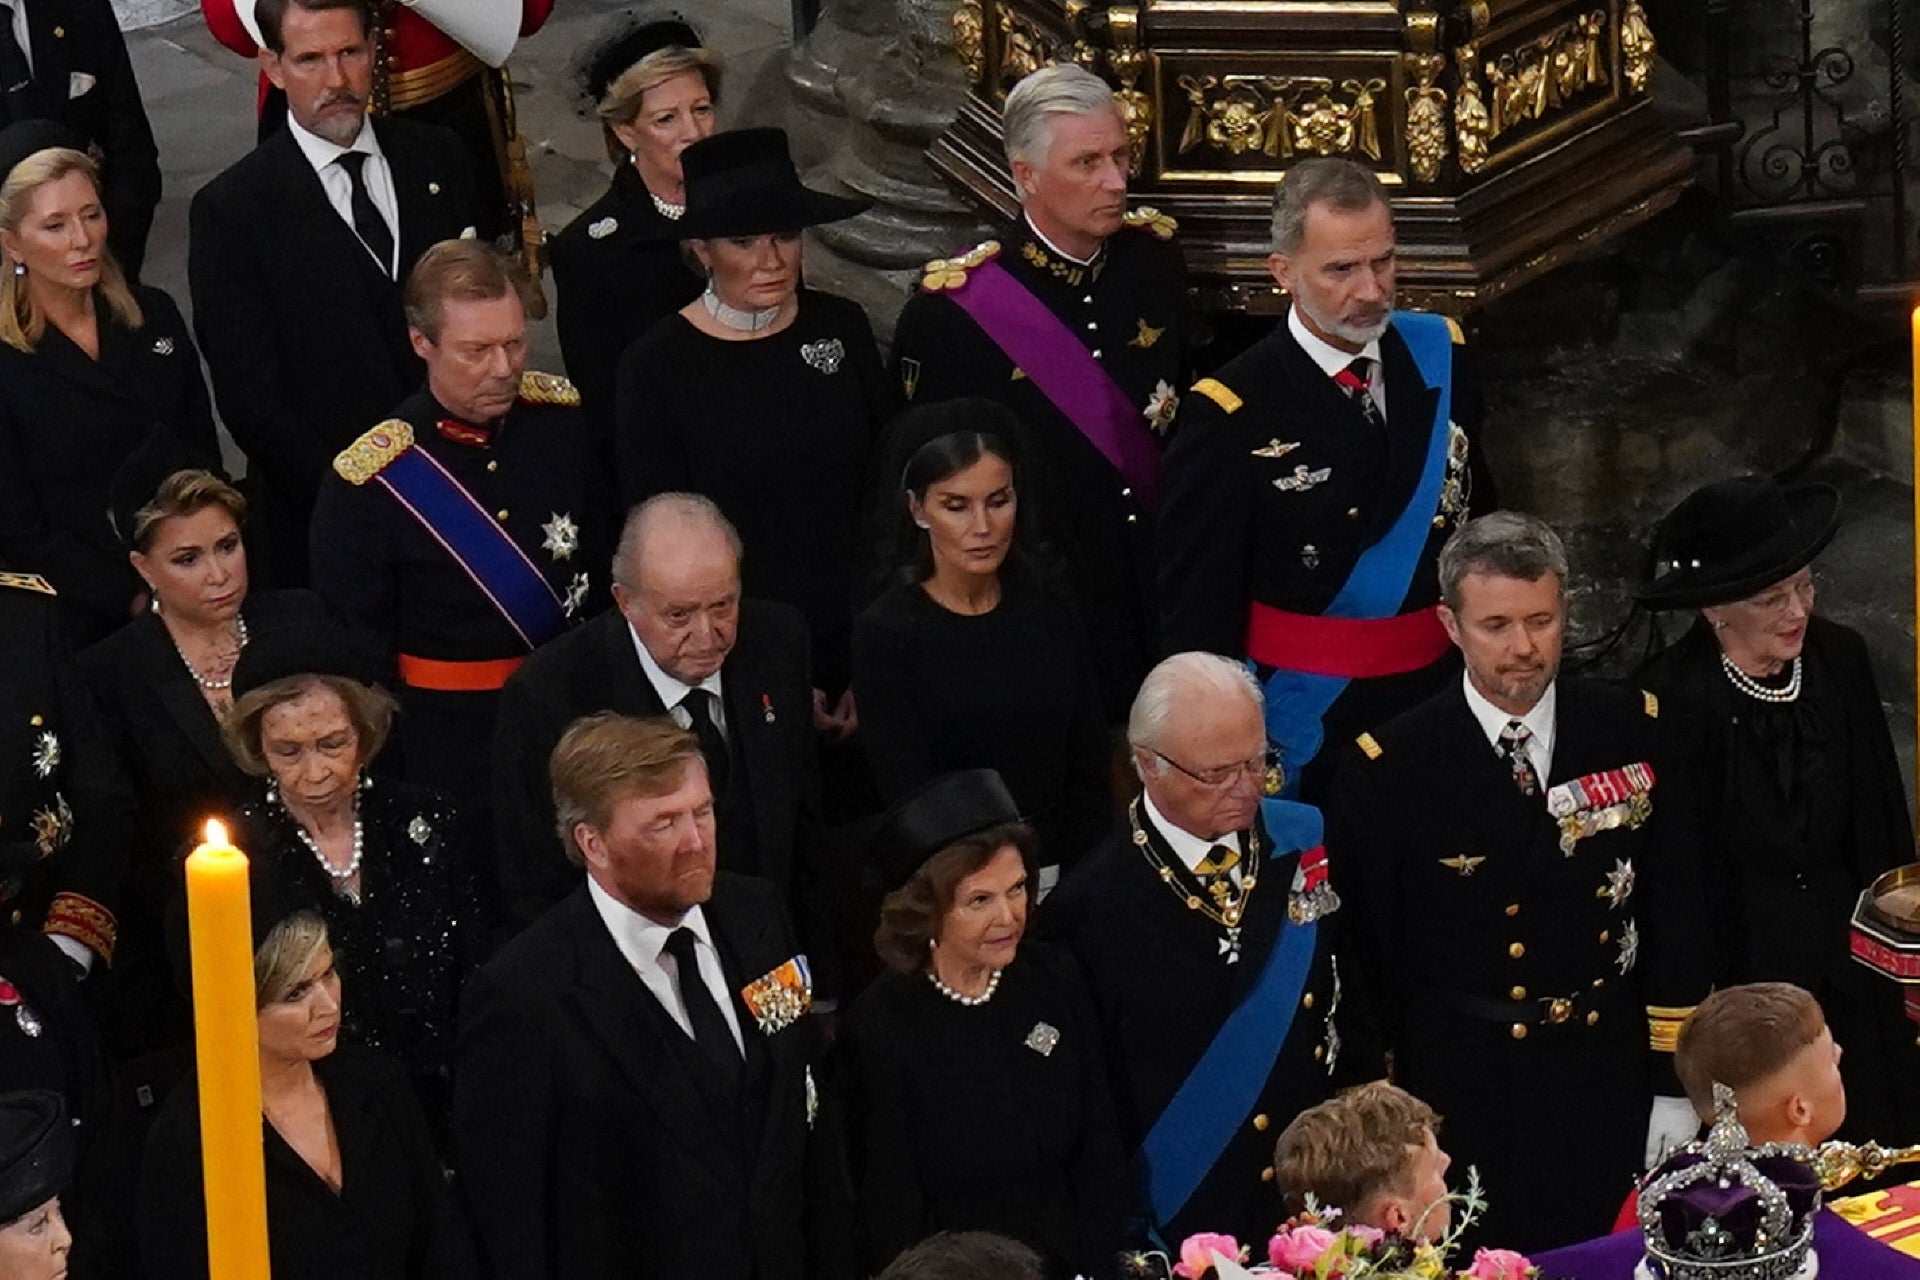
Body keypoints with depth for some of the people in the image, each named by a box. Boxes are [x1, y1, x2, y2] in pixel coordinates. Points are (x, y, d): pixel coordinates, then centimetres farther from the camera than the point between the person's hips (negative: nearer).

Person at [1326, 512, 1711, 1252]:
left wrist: (1675, 1089, 1)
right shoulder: (1390, 769, -8)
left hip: (1609, 1094, 2)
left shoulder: (1633, 732, -1)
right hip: (1462, 1106, -2)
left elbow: (1675, 914, 3)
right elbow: (1367, 955, -1)